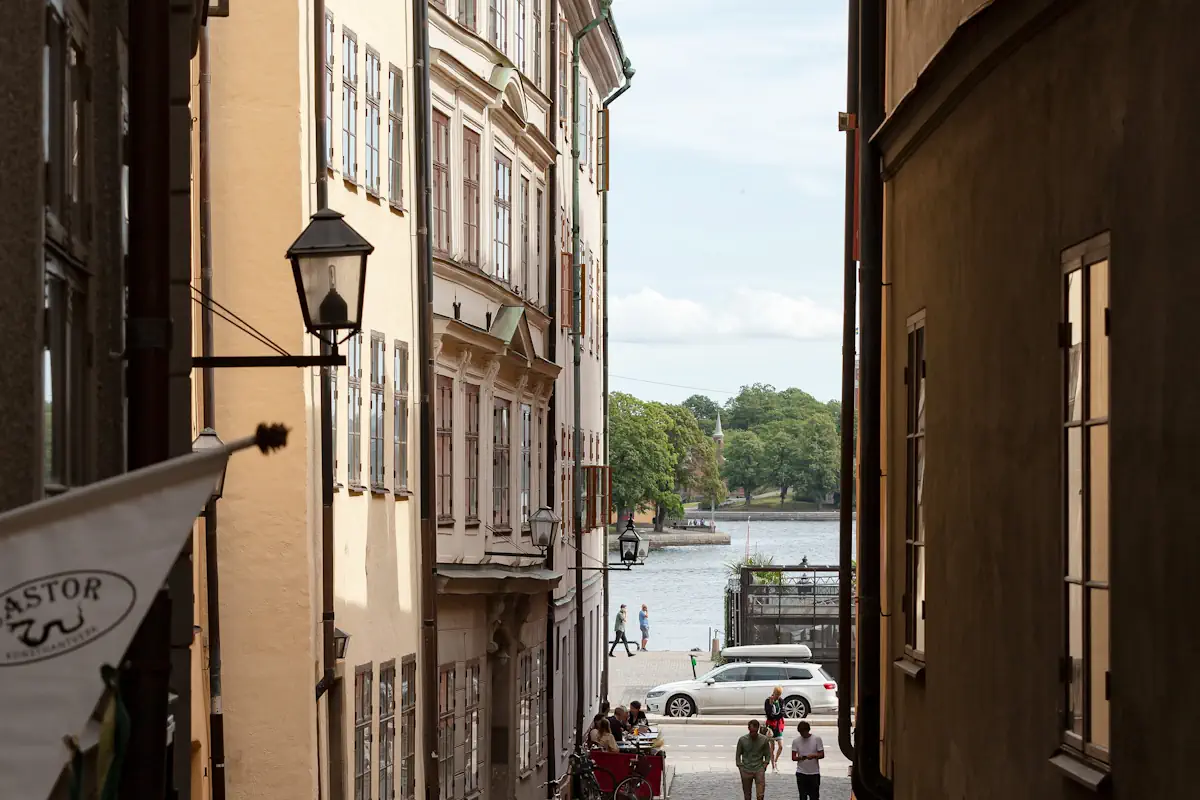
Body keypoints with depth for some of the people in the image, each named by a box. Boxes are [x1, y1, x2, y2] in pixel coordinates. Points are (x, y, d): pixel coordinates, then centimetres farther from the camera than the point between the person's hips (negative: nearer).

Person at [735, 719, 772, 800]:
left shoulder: (764, 740, -3)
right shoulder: (742, 740, -4)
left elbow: (767, 755, 8)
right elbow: (738, 755, 6)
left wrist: (764, 766, -2)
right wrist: (740, 767, -1)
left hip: (759, 770, -1)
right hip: (746, 771, 1)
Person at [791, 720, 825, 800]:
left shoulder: (817, 739, -2)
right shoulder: (796, 741, 2)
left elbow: (822, 755, -4)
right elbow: (793, 757, 1)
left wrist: (813, 756, -25)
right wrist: (800, 758, -22)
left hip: (814, 773, -1)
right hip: (801, 773, 1)